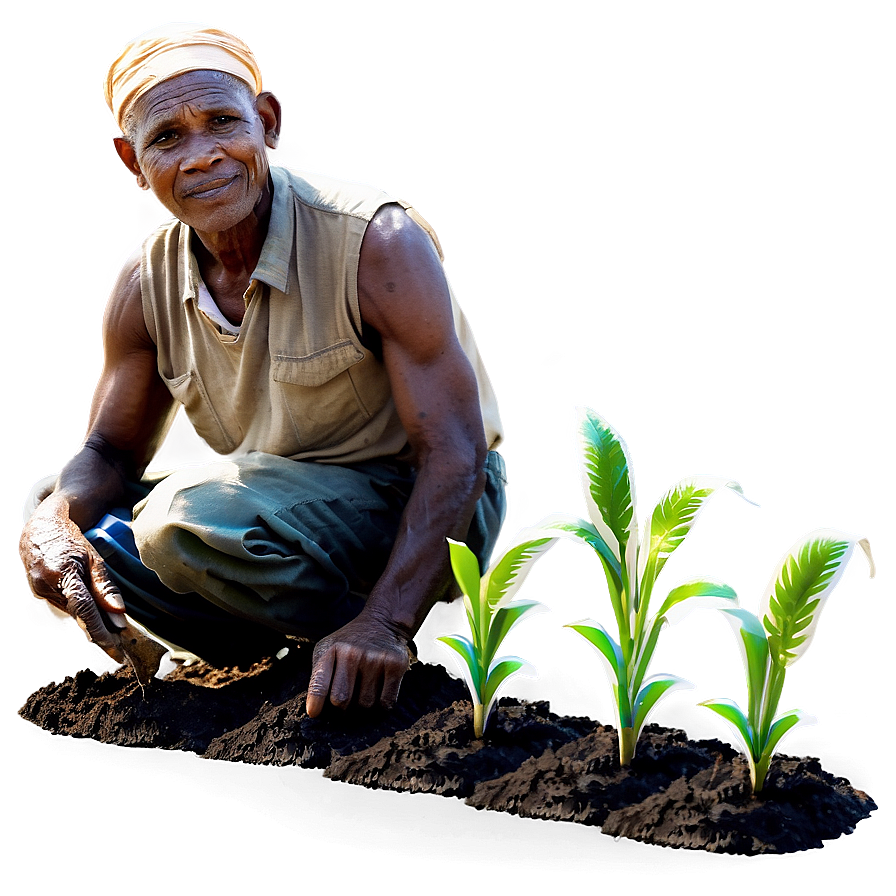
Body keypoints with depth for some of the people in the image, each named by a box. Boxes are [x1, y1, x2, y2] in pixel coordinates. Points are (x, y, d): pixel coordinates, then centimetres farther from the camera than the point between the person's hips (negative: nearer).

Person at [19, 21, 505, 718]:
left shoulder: (376, 241, -21)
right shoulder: (148, 286, -3)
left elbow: (455, 455, -24)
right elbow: (112, 451, 8)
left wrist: (384, 623, -36)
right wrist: (53, 516, -18)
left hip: (413, 507, -7)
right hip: (285, 511, 7)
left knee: (190, 520, -30)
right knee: (81, 529, -7)